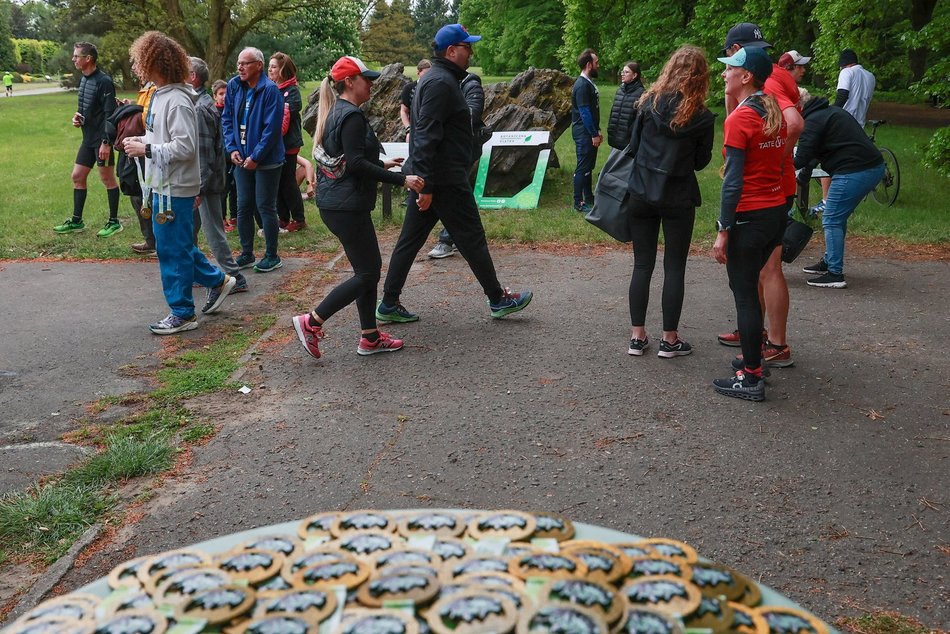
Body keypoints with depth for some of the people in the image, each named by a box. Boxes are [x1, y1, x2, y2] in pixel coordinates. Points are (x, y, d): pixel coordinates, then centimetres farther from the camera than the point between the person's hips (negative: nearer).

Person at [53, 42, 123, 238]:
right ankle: (76, 221, 20)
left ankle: (114, 222, 11)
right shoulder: (84, 79, 11)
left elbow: (109, 114, -19)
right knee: (78, 176, 11)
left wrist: (106, 142, -22)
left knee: (107, 178, 0)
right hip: (88, 137, 9)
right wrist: (78, 116, 3)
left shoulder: (104, 81, -16)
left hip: (102, 139, -9)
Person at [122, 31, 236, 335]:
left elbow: (184, 147, -25)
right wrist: (142, 140, 4)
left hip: (175, 188, -10)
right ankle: (217, 280, 32)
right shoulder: (160, 94, 10)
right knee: (175, 245, 19)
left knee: (173, 249, -1)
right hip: (164, 185, 10)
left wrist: (146, 149, -20)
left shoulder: (177, 100, -20)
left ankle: (182, 313, 11)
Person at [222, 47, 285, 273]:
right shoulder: (234, 86, 3)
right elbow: (227, 119, 10)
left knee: (265, 208, 0)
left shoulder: (270, 90, -15)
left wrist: (255, 157, -18)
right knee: (243, 207, 11)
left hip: (266, 160, -6)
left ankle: (272, 256, 13)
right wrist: (232, 149, -2)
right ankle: (246, 254, 24)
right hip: (242, 159, 6)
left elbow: (272, 128, -19)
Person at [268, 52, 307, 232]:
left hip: (287, 144, -7)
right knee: (277, 182, 11)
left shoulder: (292, 91, -9)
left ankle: (299, 219, 10)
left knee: (288, 182, -1)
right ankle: (283, 219, 20)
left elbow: (284, 118, -17)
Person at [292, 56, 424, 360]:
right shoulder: (352, 116, -16)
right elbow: (356, 164, -23)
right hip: (347, 205, -10)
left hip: (334, 202, 11)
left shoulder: (336, 113, 16)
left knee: (370, 267, 14)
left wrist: (381, 165, 28)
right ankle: (311, 322, -1)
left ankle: (370, 337, 18)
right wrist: (401, 180, -22)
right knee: (367, 273, -3)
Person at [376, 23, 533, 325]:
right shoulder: (441, 82, -15)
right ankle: (498, 300, 14)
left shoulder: (435, 78, 18)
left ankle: (389, 304, 14)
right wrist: (427, 186, -24)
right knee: (472, 239, 2)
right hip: (445, 180, -10)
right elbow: (427, 137, -23)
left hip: (428, 178, 10)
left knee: (410, 240, 10)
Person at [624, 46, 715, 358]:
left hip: (641, 194, 2)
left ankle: (637, 335, 13)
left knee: (642, 265, 10)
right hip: (679, 199, -2)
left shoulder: (648, 103, -4)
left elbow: (631, 146, 1)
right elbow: (701, 161, 3)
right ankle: (669, 340, 11)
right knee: (674, 268, 7)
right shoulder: (701, 117, -7)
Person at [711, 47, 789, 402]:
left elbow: (734, 179, -18)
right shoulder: (775, 114, 9)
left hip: (748, 216, -8)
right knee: (749, 287, 21)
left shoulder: (740, 117, -15)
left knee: (744, 293, 0)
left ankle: (751, 379, 5)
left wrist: (723, 231, -17)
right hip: (777, 210, 8)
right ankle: (752, 357, 31)